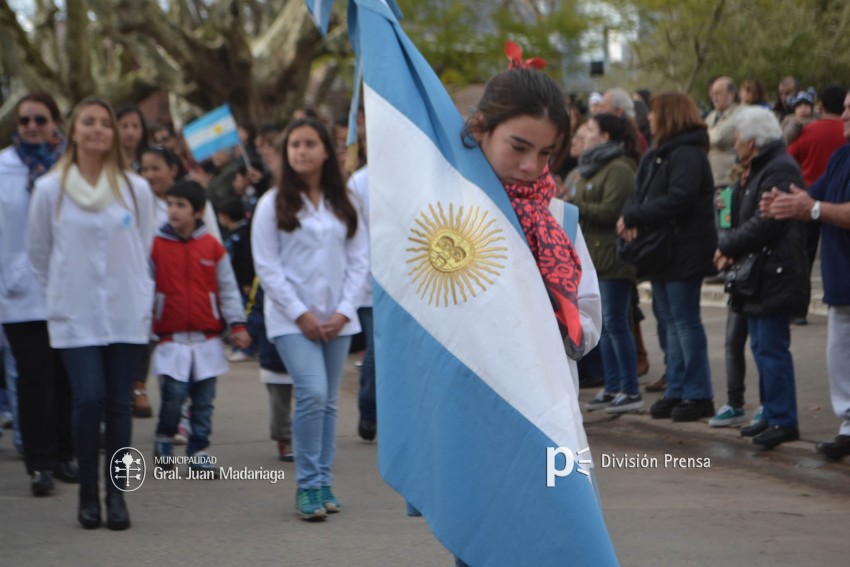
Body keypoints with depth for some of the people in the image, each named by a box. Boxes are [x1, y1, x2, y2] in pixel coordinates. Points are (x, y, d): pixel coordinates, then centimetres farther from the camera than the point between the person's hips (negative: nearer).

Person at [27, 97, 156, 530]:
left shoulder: (136, 189, 2)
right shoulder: (50, 190, -1)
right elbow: (38, 252, 10)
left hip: (127, 314, 2)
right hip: (74, 317, -1)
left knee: (119, 404, 2)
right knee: (89, 400, -11)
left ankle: (116, 493, 12)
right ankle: (88, 491, 4)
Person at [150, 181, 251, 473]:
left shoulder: (212, 247, 3)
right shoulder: (156, 246, -2)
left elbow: (228, 288, 8)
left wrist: (237, 325, 3)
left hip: (207, 338, 2)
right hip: (171, 338, -2)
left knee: (204, 399, 4)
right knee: (174, 392, -11)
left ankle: (199, 451, 14)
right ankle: (164, 439, 14)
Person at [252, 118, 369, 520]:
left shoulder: (344, 204, 9)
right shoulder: (273, 204, -1)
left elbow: (359, 261, 8)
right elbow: (266, 266, -4)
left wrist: (344, 311, -4)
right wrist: (301, 314, -9)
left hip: (338, 318, 4)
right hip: (292, 318, -4)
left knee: (328, 402, 5)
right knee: (312, 393, -17)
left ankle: (322, 482, 13)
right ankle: (308, 485, -9)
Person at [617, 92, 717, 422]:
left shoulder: (687, 154, -15)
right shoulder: (657, 155, 15)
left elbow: (677, 201, -25)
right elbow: (640, 194, 11)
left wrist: (634, 216, -20)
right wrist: (631, 216, -12)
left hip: (684, 250, -10)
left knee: (685, 321, -6)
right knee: (671, 323, 13)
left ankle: (698, 395, 0)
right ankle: (676, 392, 19)